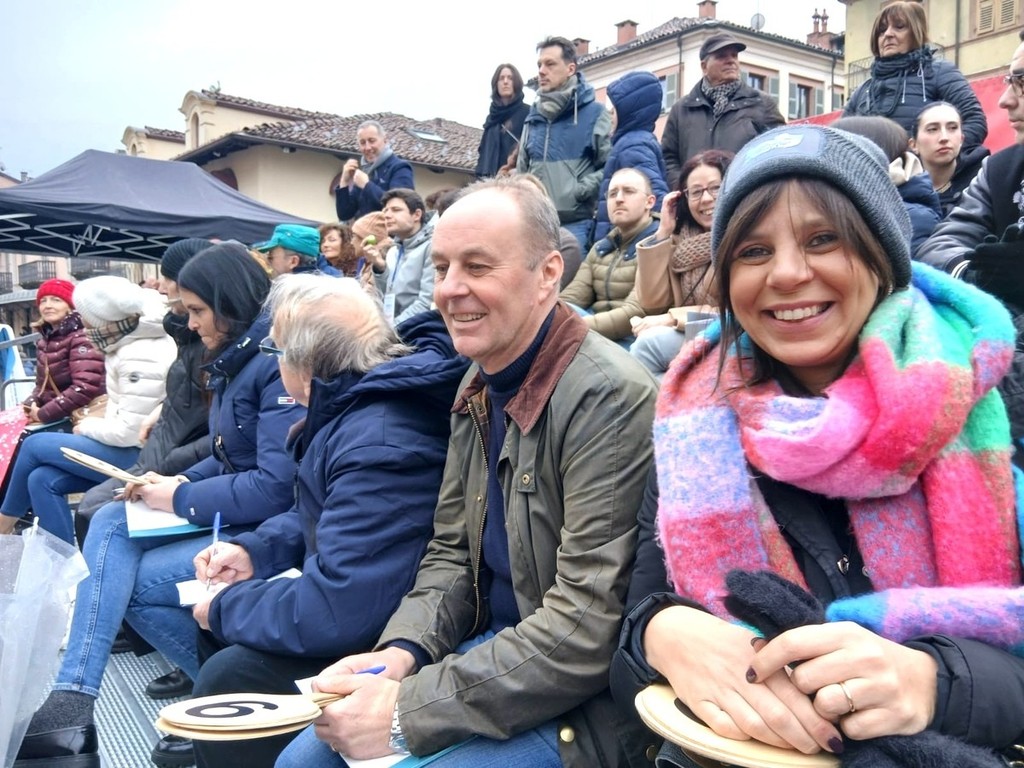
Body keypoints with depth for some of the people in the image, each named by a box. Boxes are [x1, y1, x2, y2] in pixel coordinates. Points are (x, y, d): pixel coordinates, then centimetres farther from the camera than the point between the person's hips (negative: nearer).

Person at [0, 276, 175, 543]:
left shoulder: (138, 358, -23)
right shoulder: (132, 342, 9)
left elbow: (129, 432, -24)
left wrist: (87, 427, -7)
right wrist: (104, 415, 5)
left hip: (136, 456, -9)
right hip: (126, 448, 9)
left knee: (34, 445, -2)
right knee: (42, 479, -1)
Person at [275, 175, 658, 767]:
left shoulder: (610, 397, -23)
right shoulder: (480, 388, 4)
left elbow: (588, 630, -24)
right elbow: (452, 553, 10)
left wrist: (408, 713, -22)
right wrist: (402, 651, -8)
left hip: (583, 700, -7)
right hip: (492, 649, 7)